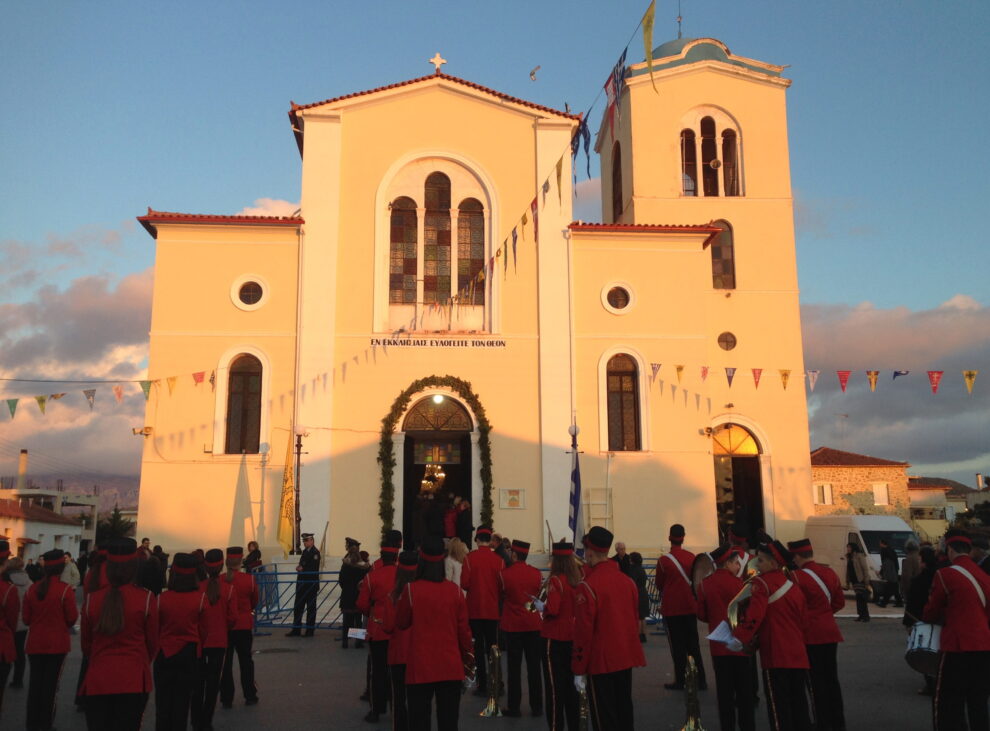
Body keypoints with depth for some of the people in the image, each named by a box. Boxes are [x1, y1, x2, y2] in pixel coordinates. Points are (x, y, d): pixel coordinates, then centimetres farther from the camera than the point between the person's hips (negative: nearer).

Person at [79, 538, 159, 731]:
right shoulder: (146, 599, -9)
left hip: (97, 681, 2)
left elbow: (86, 644, 11)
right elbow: (153, 643, 2)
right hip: (133, 682, -2)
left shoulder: (92, 599, -2)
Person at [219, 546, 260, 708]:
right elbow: (254, 602, 4)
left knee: (225, 662, 9)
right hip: (245, 625, 0)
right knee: (246, 660, 12)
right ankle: (250, 696, 19)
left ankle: (227, 698, 13)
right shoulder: (249, 579, -10)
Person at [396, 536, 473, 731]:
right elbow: (463, 629, 4)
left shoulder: (411, 589, -10)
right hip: (451, 667, 2)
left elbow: (401, 623, 4)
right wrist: (467, 656, 18)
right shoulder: (455, 591, -3)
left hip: (420, 667, -2)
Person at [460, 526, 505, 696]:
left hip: (474, 609, -2)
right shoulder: (498, 560, -6)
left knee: (478, 648, 6)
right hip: (493, 610, 2)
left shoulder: (469, 558, -9)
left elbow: (464, 584, -11)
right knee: (492, 646, 13)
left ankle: (482, 685, 5)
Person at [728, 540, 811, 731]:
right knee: (798, 704, 14)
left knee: (778, 706, -1)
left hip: (775, 655, -8)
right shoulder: (793, 586, 13)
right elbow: (804, 618, 17)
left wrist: (740, 638, -15)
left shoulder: (762, 582, -9)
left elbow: (754, 615, -20)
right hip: (798, 655, 8)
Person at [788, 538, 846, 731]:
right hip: (829, 632, 7)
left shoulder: (797, 577, -17)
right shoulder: (830, 573, 5)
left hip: (810, 635, -7)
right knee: (831, 678, 14)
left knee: (817, 681, 2)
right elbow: (840, 601, 13)